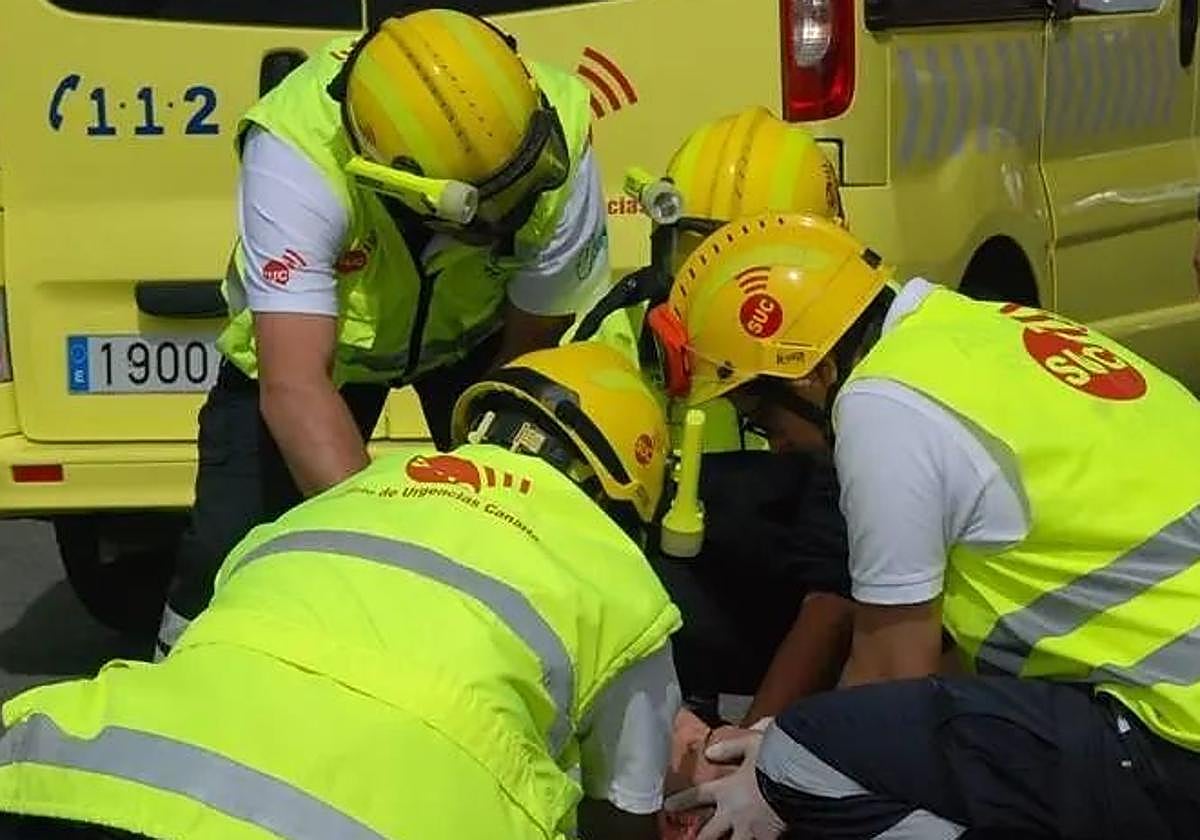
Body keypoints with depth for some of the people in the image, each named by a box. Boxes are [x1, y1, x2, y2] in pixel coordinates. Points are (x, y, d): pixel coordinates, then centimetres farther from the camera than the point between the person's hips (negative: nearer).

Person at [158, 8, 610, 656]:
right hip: (313, 330, -2)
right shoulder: (297, 157, -42)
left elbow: (531, 351, -19)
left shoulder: (559, 149, -33)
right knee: (231, 543, -10)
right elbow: (295, 387, -47)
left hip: (476, 329, 2)